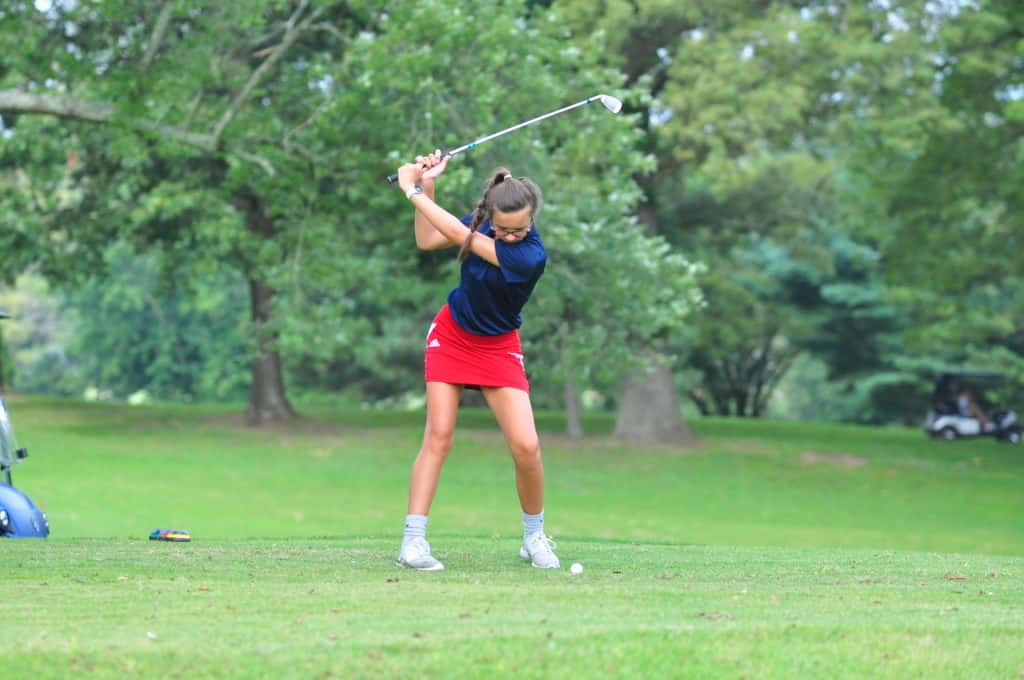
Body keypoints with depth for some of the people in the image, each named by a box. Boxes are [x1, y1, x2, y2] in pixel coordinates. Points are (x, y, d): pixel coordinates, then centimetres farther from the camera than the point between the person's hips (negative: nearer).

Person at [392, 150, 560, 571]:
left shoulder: (530, 257, -30)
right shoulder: (483, 221, -12)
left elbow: (458, 234, -30)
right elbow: (427, 240, 1)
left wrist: (413, 191, -23)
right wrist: (427, 185, -10)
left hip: (497, 347, -3)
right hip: (451, 334, 3)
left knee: (526, 446, -13)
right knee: (439, 436, -8)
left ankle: (534, 536, 11)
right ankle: (413, 540, -11)